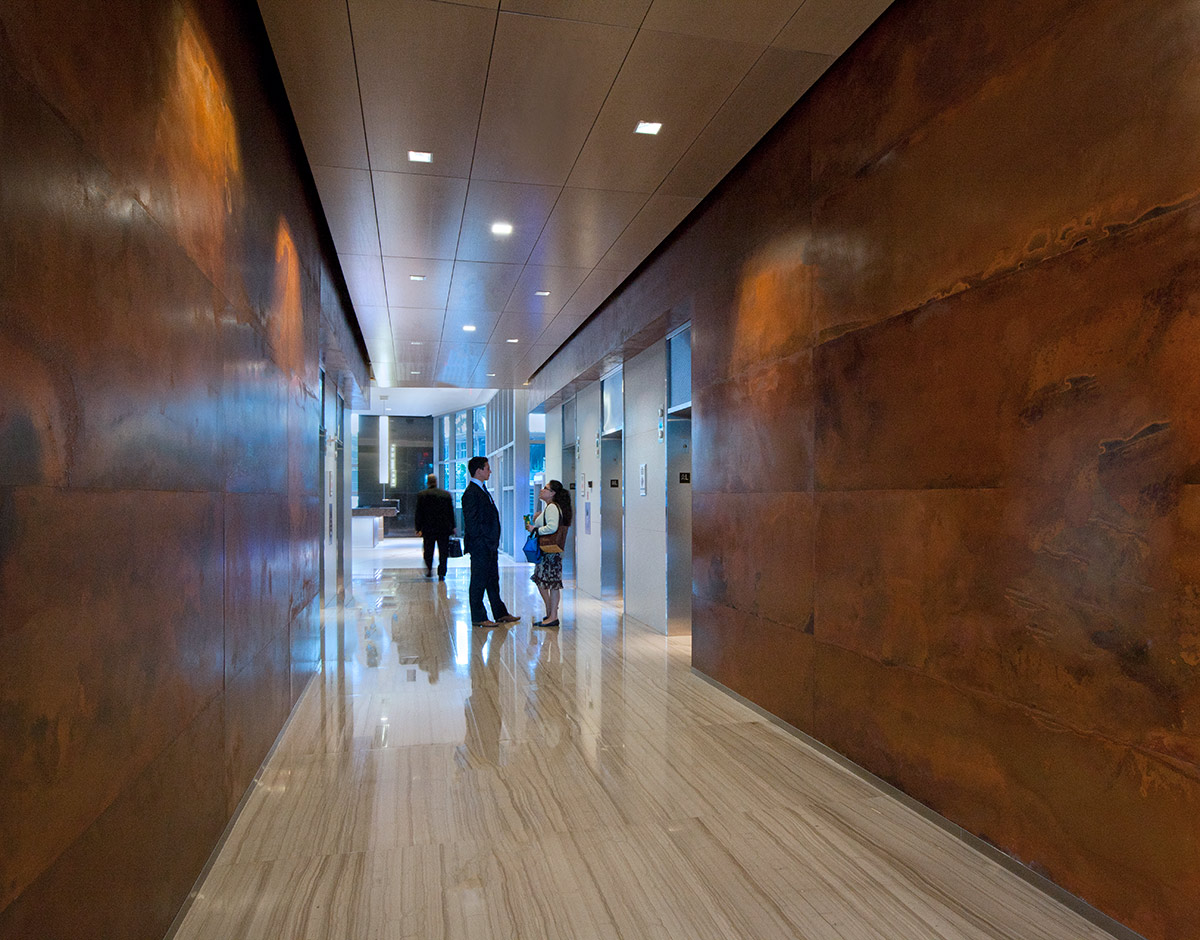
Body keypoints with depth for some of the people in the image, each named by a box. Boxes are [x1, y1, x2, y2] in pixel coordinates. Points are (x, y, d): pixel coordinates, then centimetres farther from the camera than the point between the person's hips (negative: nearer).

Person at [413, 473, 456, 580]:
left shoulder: (421, 495, -4)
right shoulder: (446, 494, 2)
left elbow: (418, 513, -3)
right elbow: (451, 512, 5)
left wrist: (418, 528, 2)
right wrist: (452, 527, 12)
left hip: (428, 528, -1)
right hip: (444, 529, 1)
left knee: (428, 551, 16)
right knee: (443, 552, 5)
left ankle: (429, 570, 19)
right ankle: (441, 574, 2)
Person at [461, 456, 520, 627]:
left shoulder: (483, 490, 16)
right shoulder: (471, 493, -15)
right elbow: (471, 522, -19)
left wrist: (493, 542, 15)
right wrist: (481, 541, -18)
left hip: (490, 545, 10)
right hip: (480, 547, -10)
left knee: (493, 580, 15)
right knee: (479, 582, 0)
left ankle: (500, 614, 23)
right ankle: (478, 618, 9)